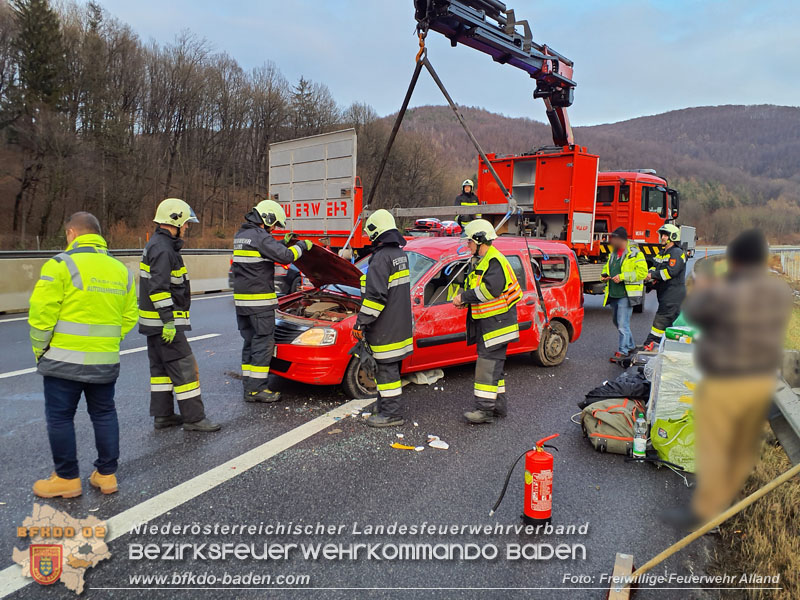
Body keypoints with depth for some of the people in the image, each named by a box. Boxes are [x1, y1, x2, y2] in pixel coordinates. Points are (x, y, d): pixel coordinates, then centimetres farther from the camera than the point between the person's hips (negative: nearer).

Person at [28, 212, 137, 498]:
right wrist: (109, 343, 13)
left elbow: (41, 313, -13)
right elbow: (129, 317, 7)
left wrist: (39, 349, 0)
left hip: (64, 359, -5)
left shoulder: (61, 264, -10)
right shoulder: (120, 269, 7)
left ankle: (67, 478, 18)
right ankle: (106, 474, 22)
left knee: (60, 417, 9)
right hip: (106, 361, 5)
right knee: (104, 414, 16)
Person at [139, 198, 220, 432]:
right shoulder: (163, 249, -17)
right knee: (183, 367, -6)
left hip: (154, 322, 11)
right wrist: (168, 320, -25)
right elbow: (158, 288, -24)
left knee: (161, 367, 15)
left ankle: (162, 416, 23)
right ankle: (193, 418, -1)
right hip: (163, 322, -11)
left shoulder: (157, 244, 16)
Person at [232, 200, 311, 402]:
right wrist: (303, 246, -3)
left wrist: (284, 243, 23)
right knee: (263, 342, -2)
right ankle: (257, 389, 1)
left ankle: (249, 387, 17)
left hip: (241, 298, 9)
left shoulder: (240, 235, 17)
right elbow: (285, 256, -19)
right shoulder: (260, 236, -13)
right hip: (259, 300, -9)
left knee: (250, 342, 13)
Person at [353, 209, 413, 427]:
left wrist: (361, 323, -17)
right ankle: (385, 406, 30)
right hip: (399, 325, 10)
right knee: (389, 366, 18)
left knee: (386, 368, -2)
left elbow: (375, 296, -23)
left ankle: (391, 414, 4)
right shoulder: (400, 253, 12)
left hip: (386, 327, -10)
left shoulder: (382, 257, -19)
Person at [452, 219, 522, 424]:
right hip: (486, 322, 11)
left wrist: (464, 296, -20)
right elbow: (478, 288, 23)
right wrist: (464, 299, 3)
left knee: (488, 364, -9)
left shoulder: (495, 261, -16)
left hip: (496, 322, -11)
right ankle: (498, 405, 25)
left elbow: (490, 289, -28)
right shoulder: (481, 261, 17)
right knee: (493, 364, 15)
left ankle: (485, 409, -5)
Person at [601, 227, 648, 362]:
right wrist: (605, 275, 5)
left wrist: (622, 277, -23)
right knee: (617, 322, 18)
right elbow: (607, 267, 28)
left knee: (623, 324, -9)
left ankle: (623, 351, 0)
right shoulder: (613, 253, 15)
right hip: (613, 295, 9)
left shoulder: (635, 253, -9)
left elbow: (642, 272, -17)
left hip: (626, 295, -9)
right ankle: (630, 345, 36)